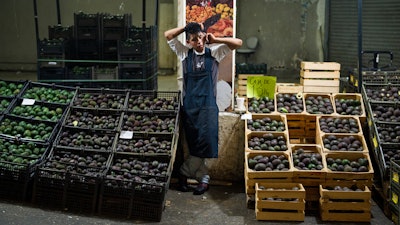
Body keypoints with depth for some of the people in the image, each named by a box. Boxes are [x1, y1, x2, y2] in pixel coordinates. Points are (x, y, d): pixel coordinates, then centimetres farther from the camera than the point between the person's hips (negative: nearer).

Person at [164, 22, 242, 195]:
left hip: (208, 105, -1)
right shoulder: (185, 53, 8)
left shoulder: (214, 52, 4)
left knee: (205, 143, -10)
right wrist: (187, 27, 2)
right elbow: (168, 35, 6)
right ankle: (204, 178, 15)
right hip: (189, 105, 1)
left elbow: (238, 43, -1)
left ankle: (184, 173, 7)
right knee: (193, 144, 2)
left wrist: (215, 39, -5)